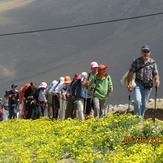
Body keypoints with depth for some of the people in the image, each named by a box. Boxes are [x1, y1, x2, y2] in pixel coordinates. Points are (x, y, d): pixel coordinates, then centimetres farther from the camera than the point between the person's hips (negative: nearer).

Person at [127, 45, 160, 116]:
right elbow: (130, 73, -3)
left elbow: (155, 74, 8)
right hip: (138, 84, -2)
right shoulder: (136, 61, -1)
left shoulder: (152, 62, 5)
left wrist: (157, 80, -14)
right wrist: (129, 83, -14)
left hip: (148, 85, 2)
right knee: (138, 101, -19)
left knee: (144, 104, 9)